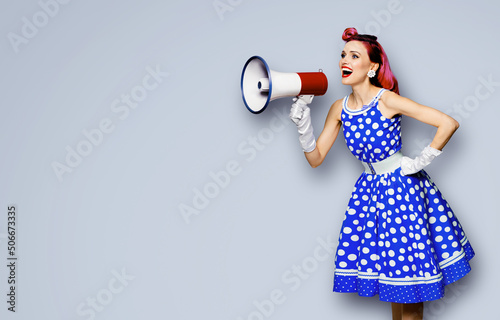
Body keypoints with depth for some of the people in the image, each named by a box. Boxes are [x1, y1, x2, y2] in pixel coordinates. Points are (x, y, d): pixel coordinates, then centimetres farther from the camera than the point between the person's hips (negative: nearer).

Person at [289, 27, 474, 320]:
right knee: (388, 265, 16)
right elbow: (316, 158, 0)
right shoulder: (339, 109, -1)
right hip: (371, 190, 6)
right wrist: (303, 121, -12)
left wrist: (422, 161, -14)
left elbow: (448, 123, -20)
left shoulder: (387, 100, -18)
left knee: (407, 266, 3)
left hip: (402, 188, -5)